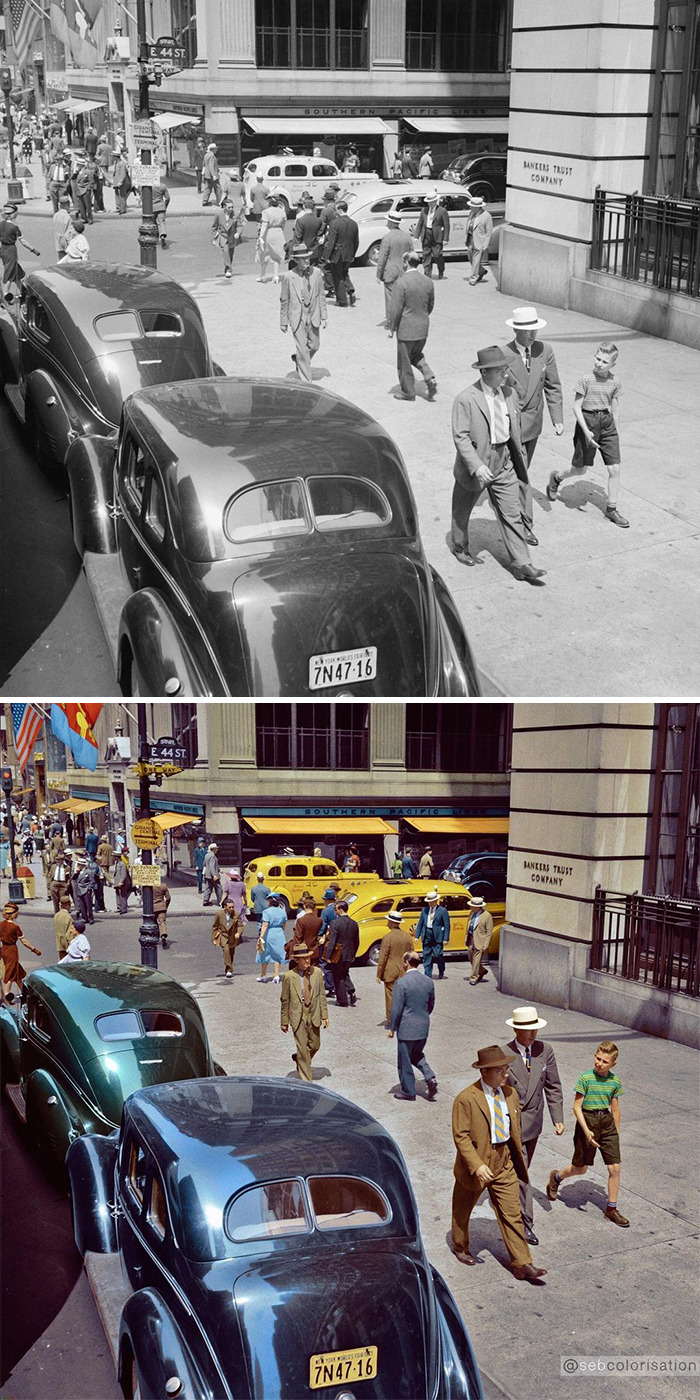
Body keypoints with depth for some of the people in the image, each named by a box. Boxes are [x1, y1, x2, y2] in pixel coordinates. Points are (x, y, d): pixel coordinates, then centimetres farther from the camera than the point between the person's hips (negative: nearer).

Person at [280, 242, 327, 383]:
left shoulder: (316, 273, -3)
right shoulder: (288, 277, -9)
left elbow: (321, 296, 5)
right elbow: (284, 300, -1)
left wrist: (324, 316, 4)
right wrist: (283, 321, 2)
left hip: (313, 316, 3)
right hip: (297, 317, -3)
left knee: (314, 346, 13)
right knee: (302, 348, -4)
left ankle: (298, 359, 44)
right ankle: (306, 381, 4)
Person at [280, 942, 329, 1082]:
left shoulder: (316, 972, -1)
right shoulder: (289, 976, -9)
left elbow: (322, 995, 5)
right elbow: (284, 1000, -2)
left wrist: (324, 1015, 3)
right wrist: (284, 1021, 0)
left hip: (314, 1015, 3)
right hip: (297, 1016, -3)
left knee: (315, 1045, 13)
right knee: (302, 1048, -2)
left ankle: (299, 1059, 43)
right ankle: (306, 1080, 9)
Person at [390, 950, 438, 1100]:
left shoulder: (402, 982, -19)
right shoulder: (428, 981, 0)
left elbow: (396, 1009, -17)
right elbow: (431, 1004, 11)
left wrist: (392, 1027, -5)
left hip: (406, 1028, -6)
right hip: (423, 1027, 6)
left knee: (405, 1060, 9)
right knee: (417, 1055, 24)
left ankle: (408, 1091, 19)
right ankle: (430, 1077, 4)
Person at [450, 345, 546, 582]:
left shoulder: (508, 394, 1)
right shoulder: (466, 400, -19)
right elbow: (461, 437, -21)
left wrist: (519, 458, 18)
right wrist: (477, 466, -29)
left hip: (504, 465, 4)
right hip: (474, 467, -4)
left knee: (512, 514, 1)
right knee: (462, 511, 17)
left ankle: (521, 564, 3)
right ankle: (459, 547, 43)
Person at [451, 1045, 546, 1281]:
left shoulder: (510, 1094, -1)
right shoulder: (466, 1099, -20)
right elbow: (461, 1136, -19)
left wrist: (518, 1156, 17)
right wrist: (477, 1165, -27)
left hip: (504, 1163, 4)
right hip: (475, 1165, -4)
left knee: (512, 1213, 1)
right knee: (462, 1211, 17)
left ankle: (522, 1264, 5)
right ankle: (460, 1248, 42)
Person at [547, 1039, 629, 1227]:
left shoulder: (615, 1081, 0)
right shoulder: (585, 1078, -14)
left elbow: (615, 1107, 12)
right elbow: (577, 1107, -12)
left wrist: (617, 1132, 16)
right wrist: (586, 1131, -19)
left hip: (607, 1122, 4)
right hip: (587, 1120, -4)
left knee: (615, 1168, -1)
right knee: (580, 1168, 8)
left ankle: (611, 1209, 14)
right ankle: (556, 1178, 40)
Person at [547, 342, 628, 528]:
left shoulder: (615, 383, 1)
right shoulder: (586, 380, -11)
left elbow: (615, 408, 12)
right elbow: (576, 406, -10)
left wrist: (617, 433, 15)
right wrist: (586, 431, -18)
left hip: (607, 423, 3)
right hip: (587, 421, -3)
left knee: (615, 469, -2)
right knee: (580, 469, 7)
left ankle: (611, 509, 10)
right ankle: (557, 478, 40)